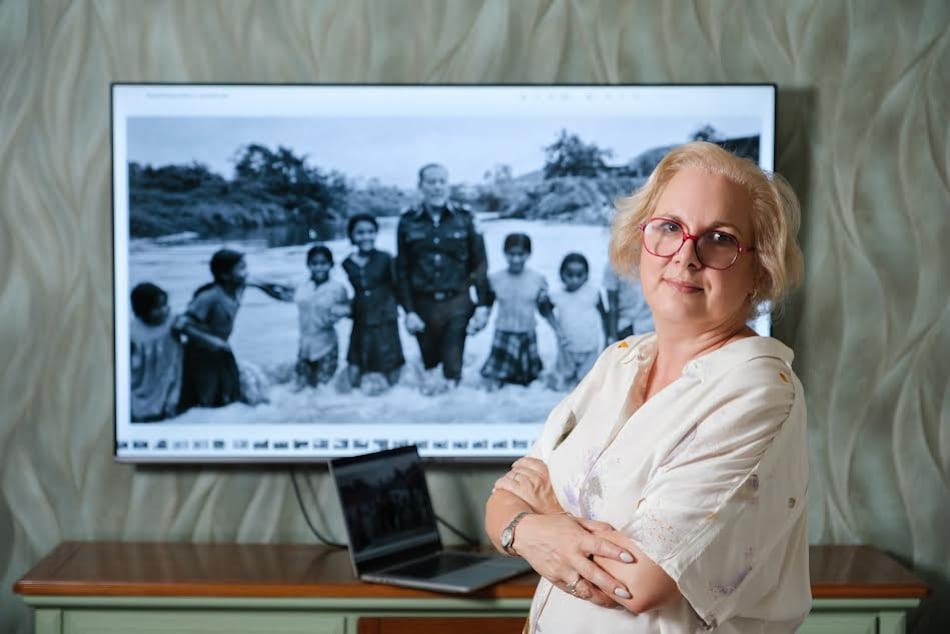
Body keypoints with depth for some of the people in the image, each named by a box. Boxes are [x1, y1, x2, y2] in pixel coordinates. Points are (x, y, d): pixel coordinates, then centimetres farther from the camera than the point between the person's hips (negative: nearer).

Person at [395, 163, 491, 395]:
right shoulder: (408, 222, 1)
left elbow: (479, 264, 2)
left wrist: (482, 305, -3)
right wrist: (409, 311, -3)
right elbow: (402, 271, 3)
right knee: (429, 360, 10)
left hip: (457, 304, -1)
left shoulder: (464, 218, 1)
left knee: (453, 366, -3)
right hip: (424, 305, 1)